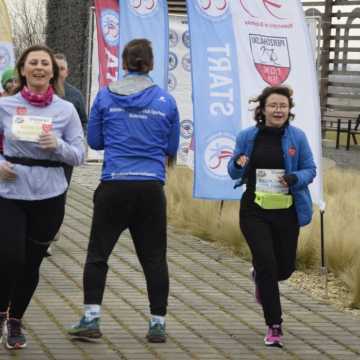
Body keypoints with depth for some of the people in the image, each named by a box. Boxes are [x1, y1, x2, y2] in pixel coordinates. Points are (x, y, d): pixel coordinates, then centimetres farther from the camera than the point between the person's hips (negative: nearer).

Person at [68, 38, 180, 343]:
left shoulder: (106, 96, -1)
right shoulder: (165, 101, 2)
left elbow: (94, 141, 7)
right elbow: (172, 149, 9)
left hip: (114, 184, -1)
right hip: (151, 186, 1)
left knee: (98, 252, 8)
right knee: (154, 256, 8)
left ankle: (91, 317, 2)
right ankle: (158, 323, 8)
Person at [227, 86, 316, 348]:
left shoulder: (297, 137, -3)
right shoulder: (248, 137, -1)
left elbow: (310, 170, 3)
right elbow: (234, 173, 7)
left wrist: (295, 178, -19)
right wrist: (238, 164, -17)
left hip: (287, 212, 1)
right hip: (255, 212, -1)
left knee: (285, 268, 10)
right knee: (267, 264, -11)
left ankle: (260, 277, 48)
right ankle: (274, 326, 0)